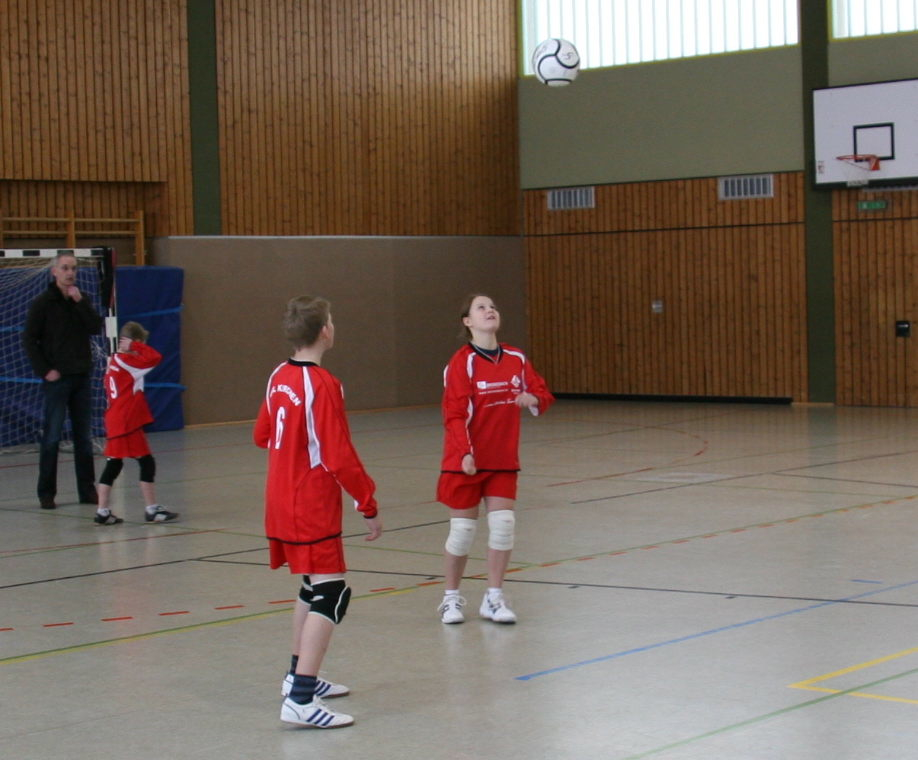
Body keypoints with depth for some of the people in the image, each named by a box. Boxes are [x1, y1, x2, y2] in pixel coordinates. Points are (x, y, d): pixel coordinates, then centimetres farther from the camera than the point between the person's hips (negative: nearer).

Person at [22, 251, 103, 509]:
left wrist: (80, 302, -13)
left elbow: (97, 328, -4)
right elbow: (29, 340, -5)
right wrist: (44, 370, -11)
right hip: (57, 379, -4)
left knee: (84, 437, 8)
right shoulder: (43, 303, -4)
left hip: (82, 378, 4)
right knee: (52, 437, -2)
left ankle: (87, 489, 13)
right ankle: (46, 492, 3)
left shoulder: (82, 301, 9)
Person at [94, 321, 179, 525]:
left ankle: (102, 512, 14)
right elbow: (155, 357, -22)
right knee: (147, 463, -3)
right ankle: (152, 509, 0)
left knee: (113, 466, 13)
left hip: (115, 422, 9)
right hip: (127, 423, -9)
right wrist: (135, 345, -12)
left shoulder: (114, 362, 13)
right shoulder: (128, 361, -13)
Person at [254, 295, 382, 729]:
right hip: (313, 509, -9)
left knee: (313, 586, 22)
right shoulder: (323, 385, -19)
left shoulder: (279, 377, 6)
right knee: (332, 594, -10)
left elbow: (262, 435, 19)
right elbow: (340, 458, -20)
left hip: (281, 504, 9)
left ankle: (299, 675, 34)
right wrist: (369, 506, -12)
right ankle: (300, 699, -17)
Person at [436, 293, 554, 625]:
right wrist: (465, 453, -26)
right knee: (463, 528, 2)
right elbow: (454, 414, -14)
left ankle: (493, 598, 11)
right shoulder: (462, 363, -11)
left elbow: (543, 394, 10)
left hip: (504, 460, 4)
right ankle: (451, 598, 20)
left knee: (503, 524, -2)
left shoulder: (516, 359, 3)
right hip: (467, 460, -4)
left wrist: (533, 399, -14)